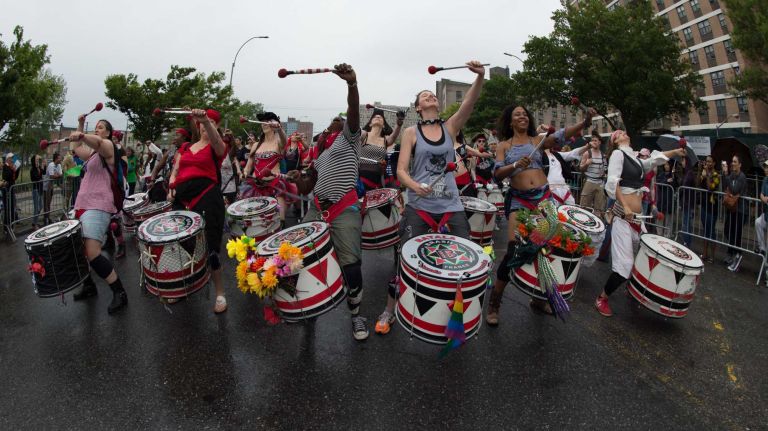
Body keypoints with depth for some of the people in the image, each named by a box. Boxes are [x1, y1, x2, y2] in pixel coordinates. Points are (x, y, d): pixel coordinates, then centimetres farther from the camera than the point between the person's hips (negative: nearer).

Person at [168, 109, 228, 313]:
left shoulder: (217, 147, 6)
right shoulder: (185, 147, 22)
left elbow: (216, 139, -19)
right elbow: (175, 170, 20)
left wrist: (206, 120, -36)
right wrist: (171, 186, -1)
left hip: (207, 197, -5)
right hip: (182, 199, 5)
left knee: (210, 246, -9)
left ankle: (220, 293, 3)